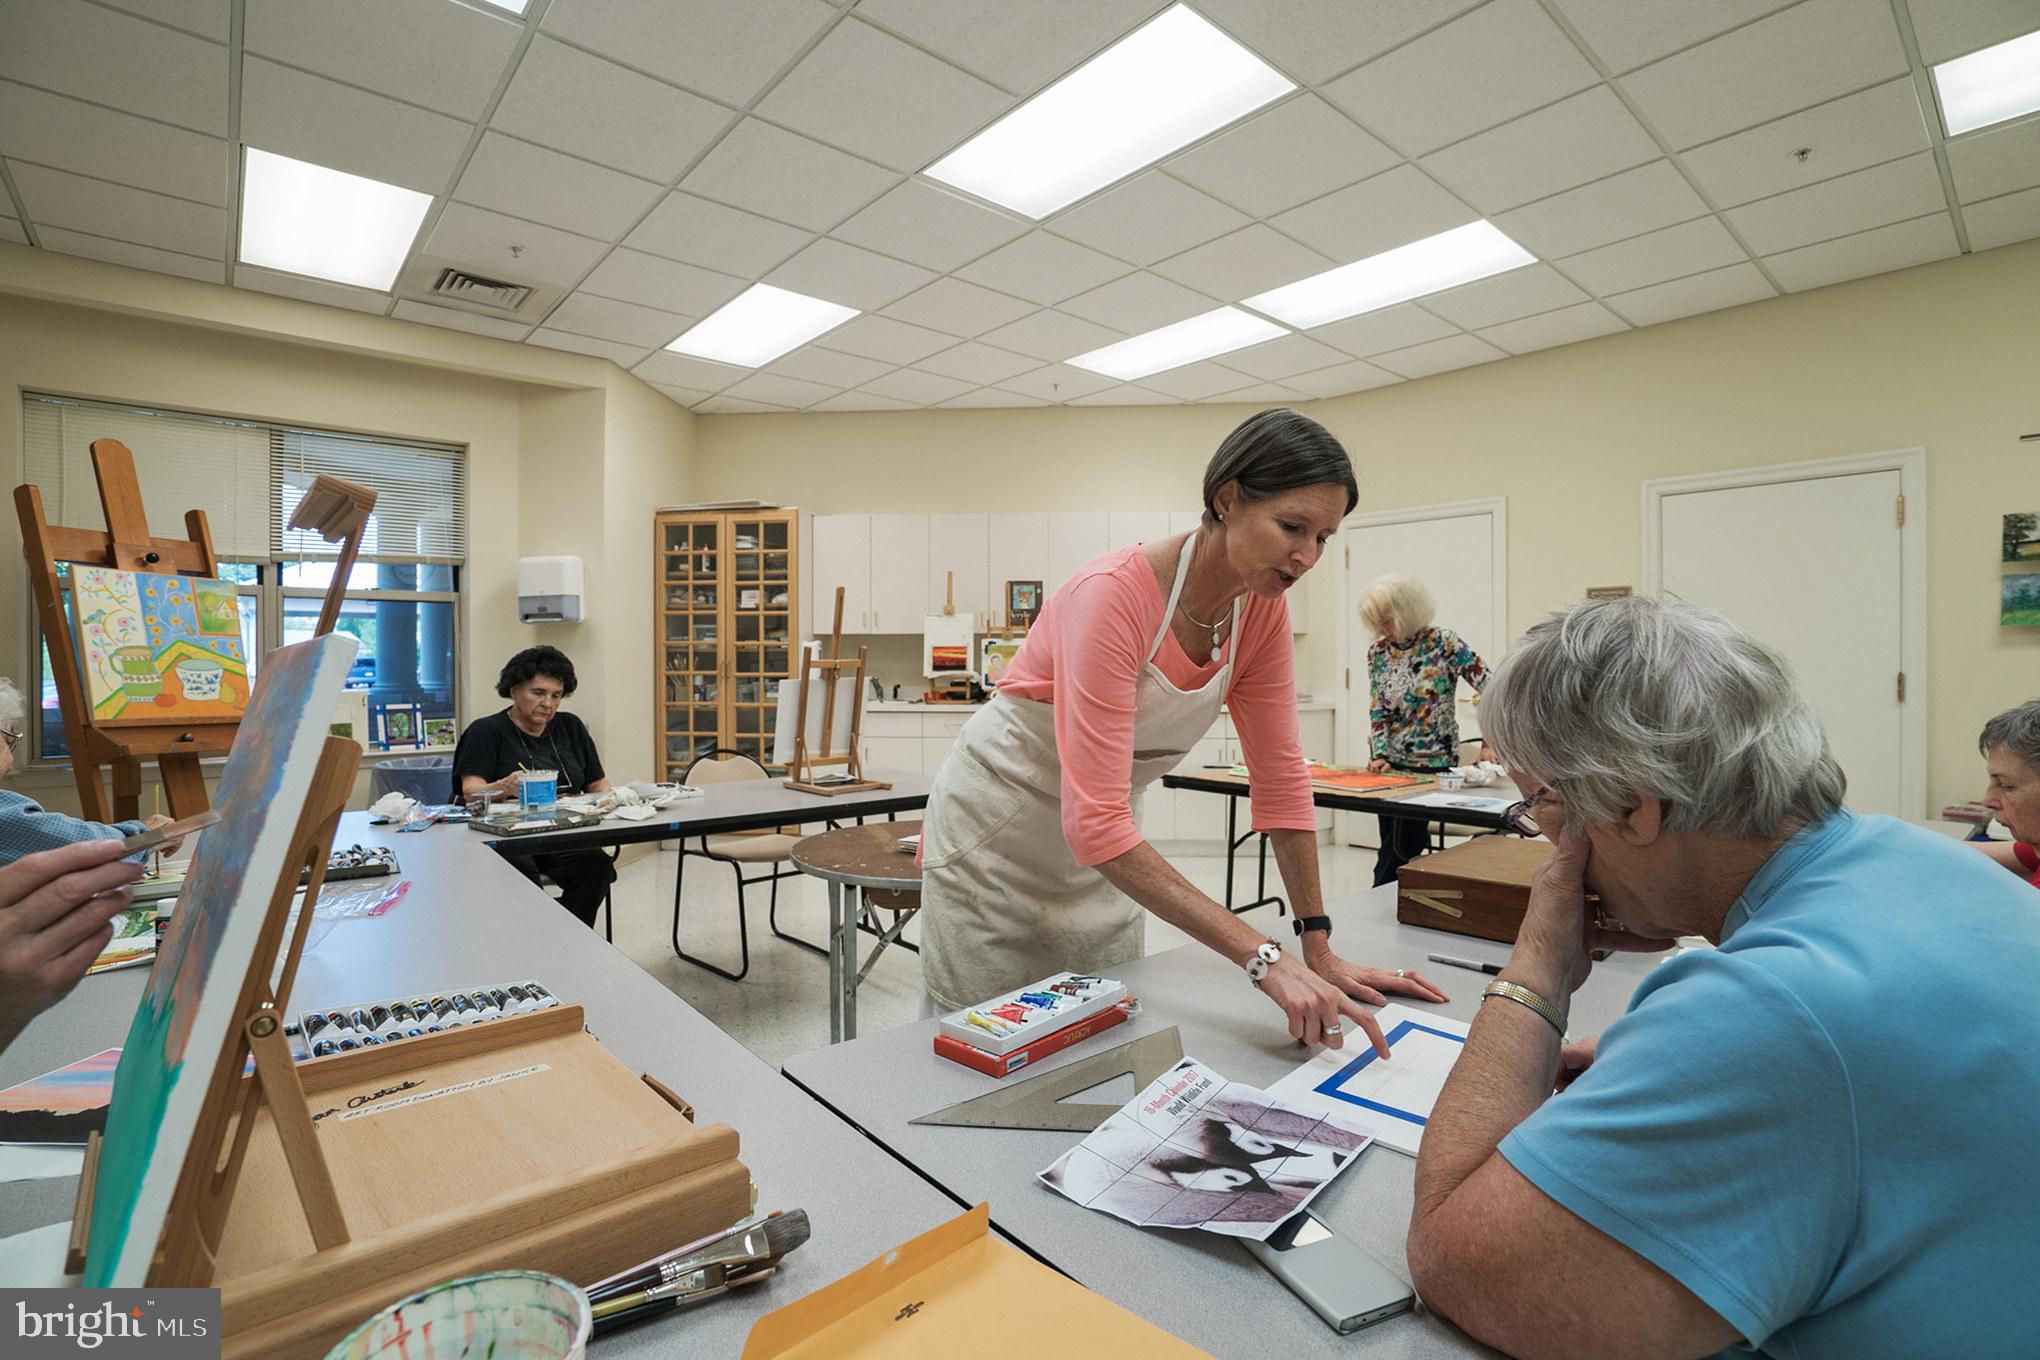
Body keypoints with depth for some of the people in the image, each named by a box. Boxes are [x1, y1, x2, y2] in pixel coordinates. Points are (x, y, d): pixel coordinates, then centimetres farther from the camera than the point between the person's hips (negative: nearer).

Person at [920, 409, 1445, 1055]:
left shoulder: (1263, 607, -10)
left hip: (1106, 845, 6)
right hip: (997, 829, -6)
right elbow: (1094, 824, -35)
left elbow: (1280, 776, -5)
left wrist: (1320, 952, -4)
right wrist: (1265, 959, -37)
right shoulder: (1115, 594, -32)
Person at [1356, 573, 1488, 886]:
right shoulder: (1377, 652, 3)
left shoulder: (1445, 643, -10)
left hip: (1433, 763, -4)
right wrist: (1379, 754, -10)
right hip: (1390, 763, 5)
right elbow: (1378, 710, 3)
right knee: (1396, 845, 8)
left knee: (1400, 847, -7)